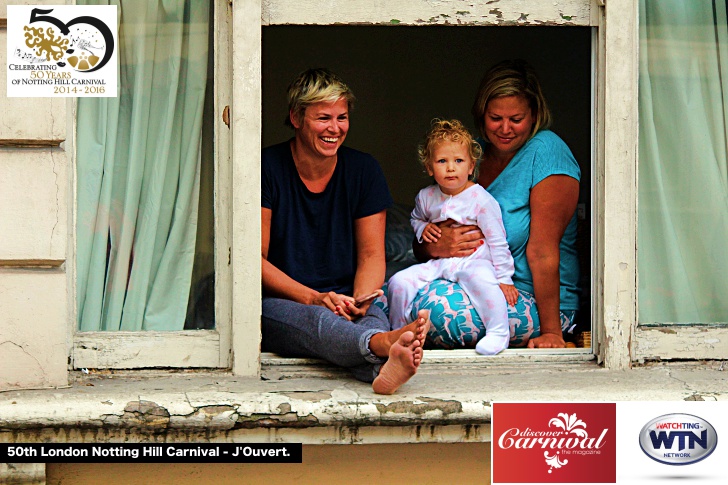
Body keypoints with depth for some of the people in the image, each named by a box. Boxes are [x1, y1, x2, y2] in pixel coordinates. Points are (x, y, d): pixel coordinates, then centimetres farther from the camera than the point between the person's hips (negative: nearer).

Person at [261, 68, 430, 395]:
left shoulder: (363, 170, 8)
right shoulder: (269, 169, -4)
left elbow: (371, 254, 8)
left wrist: (360, 300, -15)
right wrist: (315, 298, -20)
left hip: (344, 300, 3)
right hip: (277, 306, -2)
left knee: (373, 317, -35)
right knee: (316, 320, -38)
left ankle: (381, 368, -71)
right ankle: (384, 344, -71)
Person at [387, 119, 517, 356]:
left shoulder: (481, 199, -8)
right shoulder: (426, 197, 6)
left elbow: (497, 242, -5)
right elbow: (416, 218, 29)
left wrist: (504, 278, -8)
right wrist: (422, 228, 4)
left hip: (474, 262, -5)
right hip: (438, 264, 5)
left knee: (481, 280, -39)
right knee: (399, 282, -11)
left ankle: (498, 333, -28)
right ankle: (398, 332, 7)